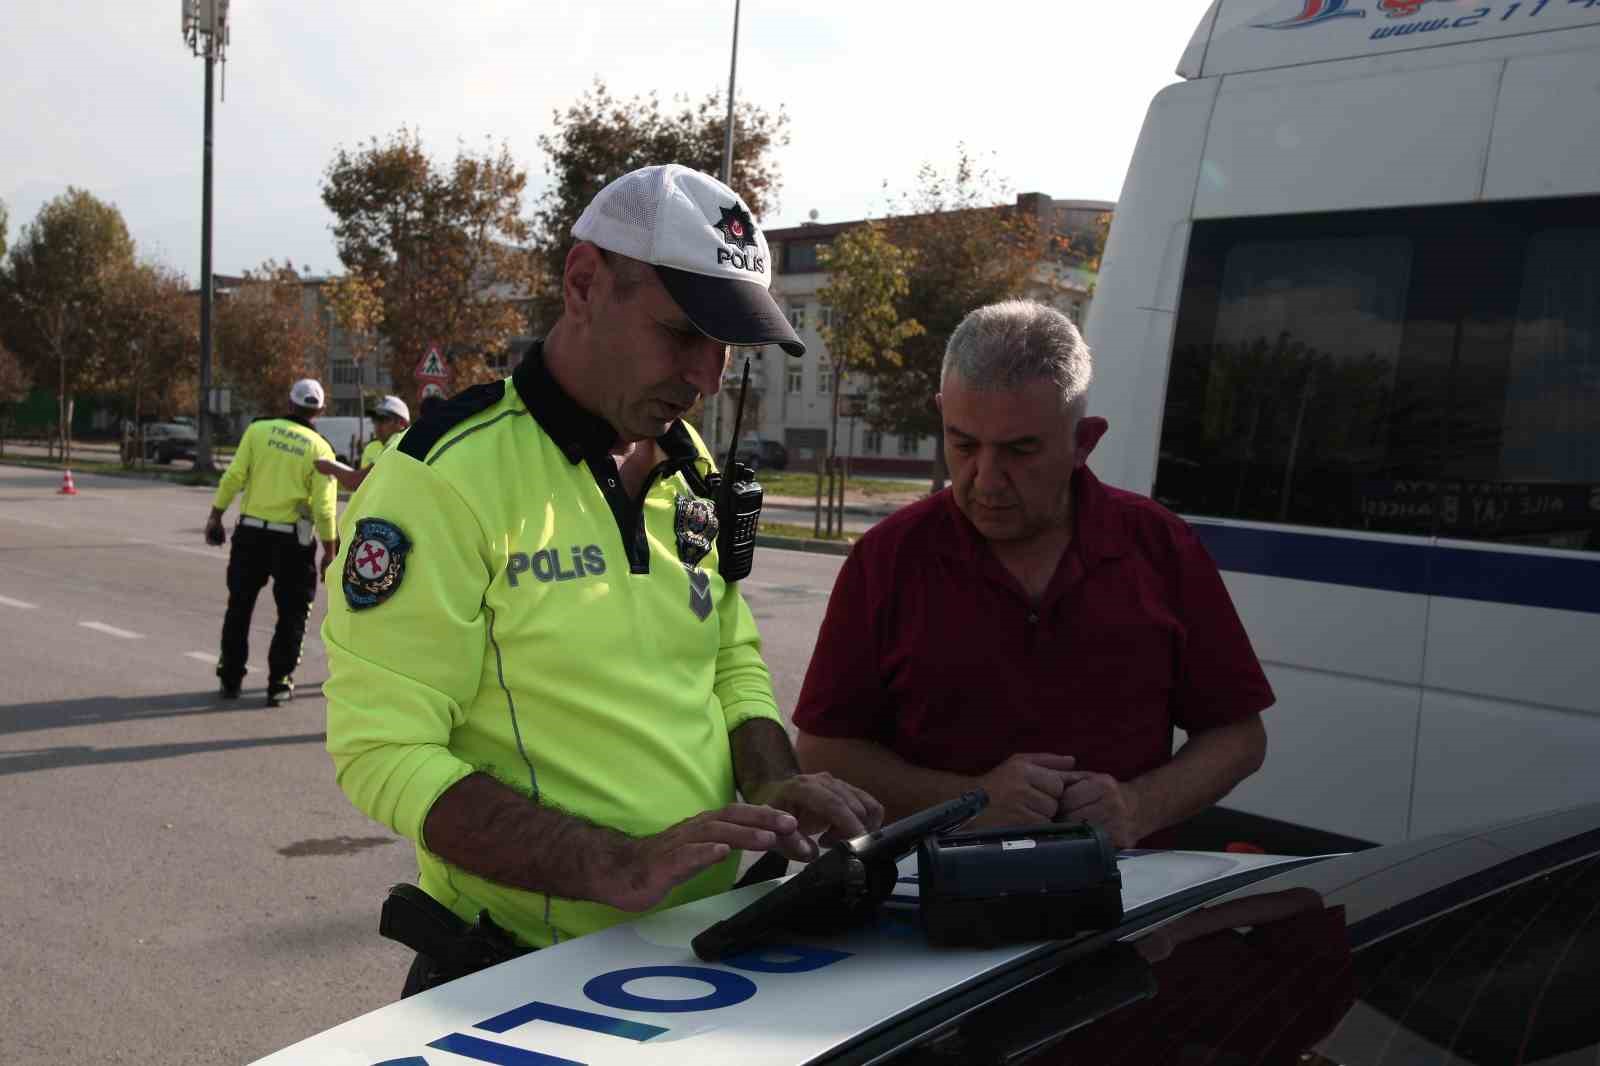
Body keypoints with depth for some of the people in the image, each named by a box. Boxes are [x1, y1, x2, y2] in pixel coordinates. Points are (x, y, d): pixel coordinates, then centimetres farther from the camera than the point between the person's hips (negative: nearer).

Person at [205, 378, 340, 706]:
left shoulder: (259, 430, -1)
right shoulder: (319, 448, -4)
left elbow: (233, 477, -4)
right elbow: (323, 506, -8)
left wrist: (216, 516, 5)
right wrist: (330, 551, -2)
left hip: (251, 531, 2)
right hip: (291, 538, -2)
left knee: (240, 605, 16)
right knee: (292, 612, 10)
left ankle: (231, 677, 22)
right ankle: (279, 682, 8)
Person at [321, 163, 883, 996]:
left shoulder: (690, 470, 10)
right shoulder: (449, 475, -12)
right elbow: (382, 751, -16)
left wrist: (775, 785, -1)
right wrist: (614, 868, -23)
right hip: (519, 977, -5)